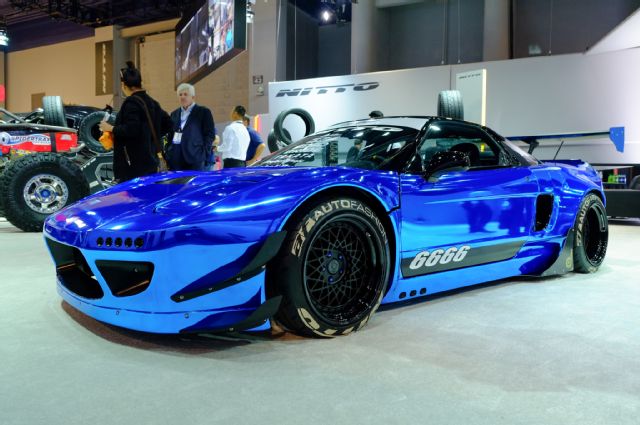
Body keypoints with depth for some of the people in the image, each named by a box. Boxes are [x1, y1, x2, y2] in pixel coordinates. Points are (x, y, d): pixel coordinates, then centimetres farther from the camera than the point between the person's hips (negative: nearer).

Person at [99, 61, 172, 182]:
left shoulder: (131, 102, -12)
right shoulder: (152, 102, 14)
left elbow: (131, 130, -22)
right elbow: (167, 124, 18)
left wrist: (111, 128, -7)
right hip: (150, 162, 9)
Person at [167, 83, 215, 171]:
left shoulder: (203, 112, 5)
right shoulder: (174, 114, 21)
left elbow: (210, 134, 0)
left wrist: (203, 153, -9)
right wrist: (168, 153, 9)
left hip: (194, 158, -4)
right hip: (175, 159, 5)